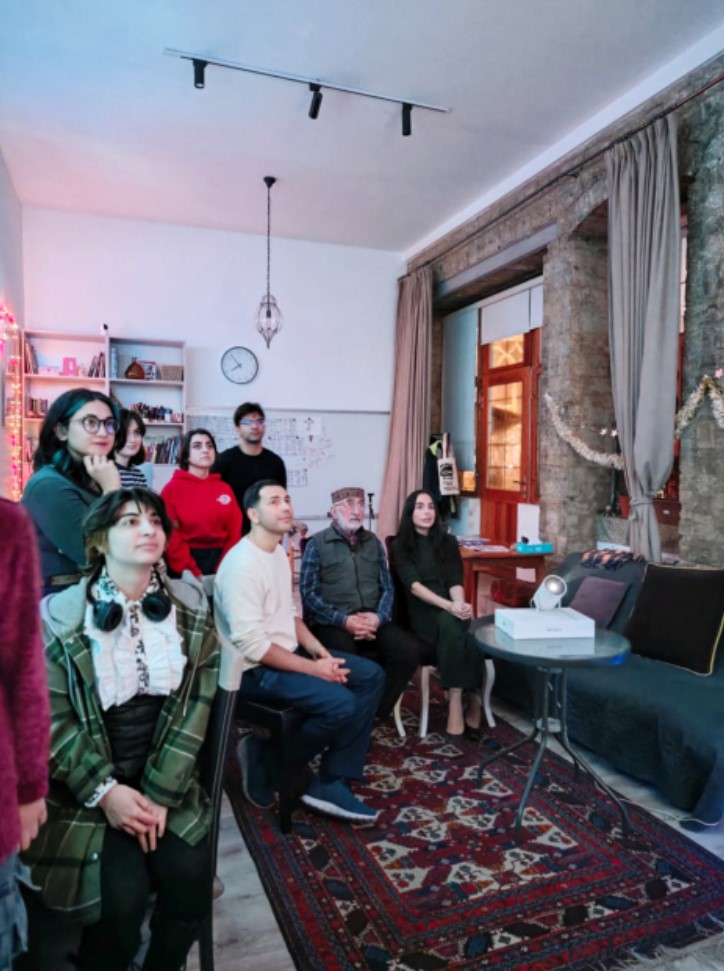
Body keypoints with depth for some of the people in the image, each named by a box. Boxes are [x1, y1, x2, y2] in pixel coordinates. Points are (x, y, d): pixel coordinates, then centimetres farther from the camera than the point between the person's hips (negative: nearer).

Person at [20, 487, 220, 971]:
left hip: (167, 780, 2)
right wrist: (104, 791, -15)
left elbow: (195, 706, -4)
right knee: (123, 898, -19)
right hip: (85, 786, -2)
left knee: (190, 879, -14)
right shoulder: (63, 615, -9)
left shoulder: (192, 607, -2)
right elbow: (51, 717, -8)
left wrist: (161, 792, -10)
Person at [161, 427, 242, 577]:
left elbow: (234, 533, 4)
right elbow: (171, 536, -8)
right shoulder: (172, 488, -1)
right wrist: (192, 572, -15)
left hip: (220, 560, 3)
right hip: (187, 564, -3)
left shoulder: (225, 489, 9)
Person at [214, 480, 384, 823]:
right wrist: (313, 668, -20)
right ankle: (268, 758, 0)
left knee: (372, 677, 2)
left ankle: (331, 783, 2)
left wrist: (317, 649, -1)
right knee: (342, 704, -25)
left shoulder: (278, 552, 9)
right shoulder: (242, 564, -22)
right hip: (256, 669, -10)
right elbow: (251, 645, -25)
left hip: (288, 653, 10)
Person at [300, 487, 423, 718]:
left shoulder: (373, 542, 16)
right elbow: (308, 593, -6)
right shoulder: (317, 544, 2)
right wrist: (344, 620, -16)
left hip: (371, 619, 5)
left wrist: (378, 617, -10)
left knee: (409, 649, -19)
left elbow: (387, 587, 11)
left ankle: (375, 710, -2)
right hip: (330, 622, -4)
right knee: (343, 660, -35)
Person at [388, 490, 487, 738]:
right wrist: (449, 606, -25)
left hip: (450, 610, 3)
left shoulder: (448, 542, 14)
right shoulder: (399, 545, 3)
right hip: (421, 612, -3)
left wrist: (460, 605, -20)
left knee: (469, 628, -32)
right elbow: (413, 585, -11)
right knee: (449, 624, -36)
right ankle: (471, 700, -32)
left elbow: (456, 581, 3)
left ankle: (474, 700, -23)